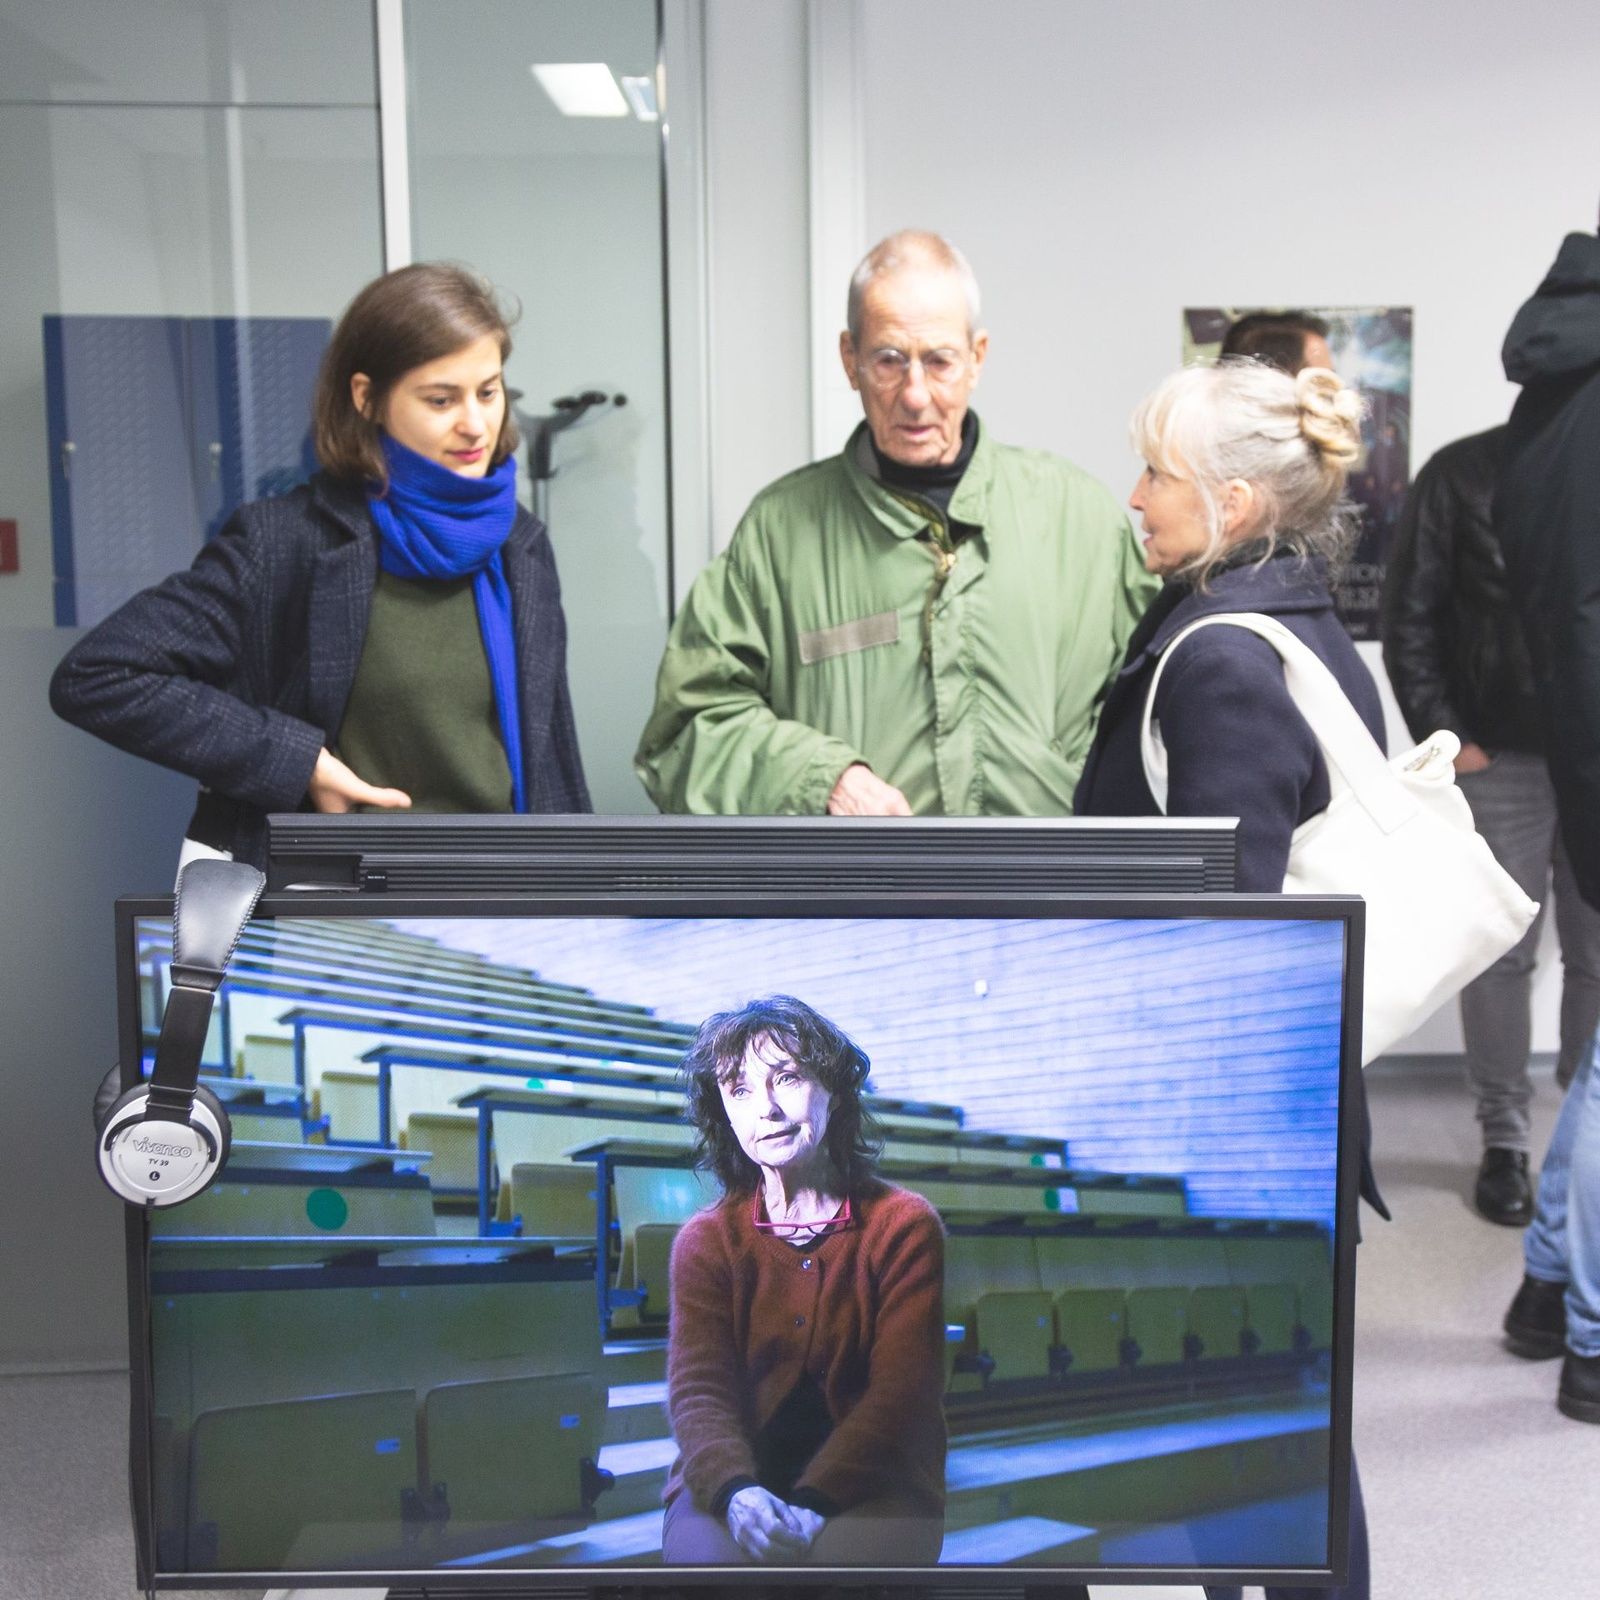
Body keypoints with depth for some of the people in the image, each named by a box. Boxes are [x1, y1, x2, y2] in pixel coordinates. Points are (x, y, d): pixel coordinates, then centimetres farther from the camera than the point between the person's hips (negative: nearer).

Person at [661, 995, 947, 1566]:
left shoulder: (905, 1226, -1)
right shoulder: (705, 1241, 5)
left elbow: (902, 1391, -8)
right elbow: (699, 1388, -6)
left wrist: (814, 1502, -23)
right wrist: (737, 1492, -28)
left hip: (869, 1485, -1)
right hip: (736, 1474, 1)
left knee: (847, 1555, -34)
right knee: (706, 1555, -32)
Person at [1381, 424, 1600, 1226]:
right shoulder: (1462, 475, 0)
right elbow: (1411, 618, -2)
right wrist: (1444, 737, -9)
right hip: (1499, 761, -2)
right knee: (1502, 956, 5)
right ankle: (1504, 1142, 16)